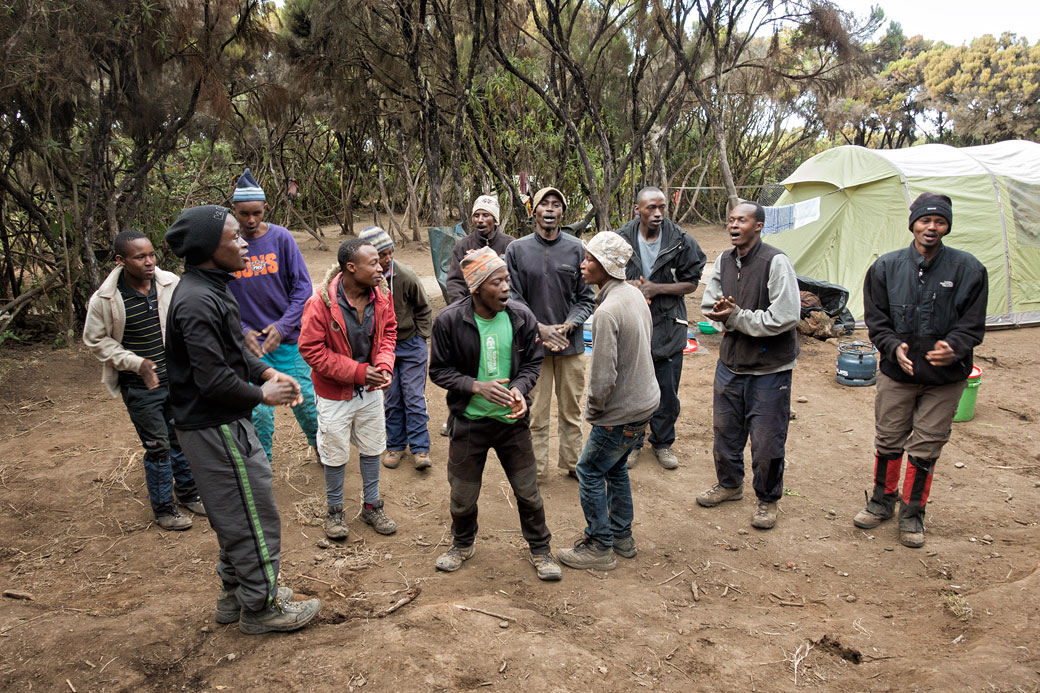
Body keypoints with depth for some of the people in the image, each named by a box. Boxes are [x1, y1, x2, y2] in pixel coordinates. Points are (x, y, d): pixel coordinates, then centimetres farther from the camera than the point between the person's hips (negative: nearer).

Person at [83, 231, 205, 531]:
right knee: (158, 447, 5)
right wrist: (136, 363, -14)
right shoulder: (104, 300, -15)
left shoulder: (171, 283, -9)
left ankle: (187, 493, 38)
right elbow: (96, 340, -4)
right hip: (140, 388, -3)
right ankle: (163, 508, 24)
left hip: (177, 379, 3)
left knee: (182, 439, 17)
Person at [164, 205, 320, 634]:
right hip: (215, 428, -10)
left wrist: (266, 372, 3)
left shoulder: (211, 288, 8)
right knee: (254, 517, 3)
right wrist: (263, 394, -12)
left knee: (236, 513, 23)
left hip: (223, 424, 10)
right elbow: (214, 380, -27)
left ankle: (236, 592, 38)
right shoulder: (198, 302, -25)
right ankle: (260, 607, 19)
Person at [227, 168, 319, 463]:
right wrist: (242, 331, -12)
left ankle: (319, 444, 36)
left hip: (289, 339, 0)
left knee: (305, 400, 9)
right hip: (251, 344, 0)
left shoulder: (281, 237, -5)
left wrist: (283, 326, -13)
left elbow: (303, 287, -4)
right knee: (259, 411, 5)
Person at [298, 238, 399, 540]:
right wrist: (358, 371, -22)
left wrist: (384, 365, -13)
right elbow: (311, 349, -21)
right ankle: (335, 511, 33)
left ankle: (371, 506, 36)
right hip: (335, 393, -5)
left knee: (372, 448, 17)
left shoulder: (380, 297, -8)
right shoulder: (321, 302, -24)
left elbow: (388, 333, 6)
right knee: (335, 455, 11)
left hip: (371, 390, 5)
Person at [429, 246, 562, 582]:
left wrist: (519, 388, -18)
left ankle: (539, 549, 34)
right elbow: (439, 370, -7)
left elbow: (532, 362, 2)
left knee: (528, 491, 10)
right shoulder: (449, 321, -15)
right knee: (463, 494, 14)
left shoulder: (521, 316, -9)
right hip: (469, 420, -1)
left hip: (512, 419, 1)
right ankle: (463, 544, 43)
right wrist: (476, 386, -22)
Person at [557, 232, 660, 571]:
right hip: (645, 400, 9)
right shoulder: (635, 294, 2)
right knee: (616, 467, 23)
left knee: (590, 471, 7)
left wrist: (592, 410, -9)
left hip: (622, 411, -9)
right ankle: (622, 536, 35)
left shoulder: (607, 312, -27)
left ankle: (600, 548, 17)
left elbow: (603, 375, -28)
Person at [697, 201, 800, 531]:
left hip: (770, 368, -6)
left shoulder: (776, 262, -17)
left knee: (766, 441, 3)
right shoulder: (724, 261, 4)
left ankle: (768, 500, 25)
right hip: (731, 362, 6)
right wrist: (726, 313, -11)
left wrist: (737, 318, -19)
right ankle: (729, 484, 41)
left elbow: (786, 317, -23)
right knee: (725, 429, 18)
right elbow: (709, 303, 11)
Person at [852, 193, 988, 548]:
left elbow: (973, 324, -2)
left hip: (945, 378, -1)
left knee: (925, 448, 8)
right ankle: (882, 501, 33)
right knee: (888, 440, 12)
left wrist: (953, 348, -22)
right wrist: (894, 347, -15)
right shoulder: (886, 266, -1)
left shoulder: (968, 269, -5)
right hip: (897, 372, 1)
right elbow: (876, 320, 3)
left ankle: (912, 513, 26)